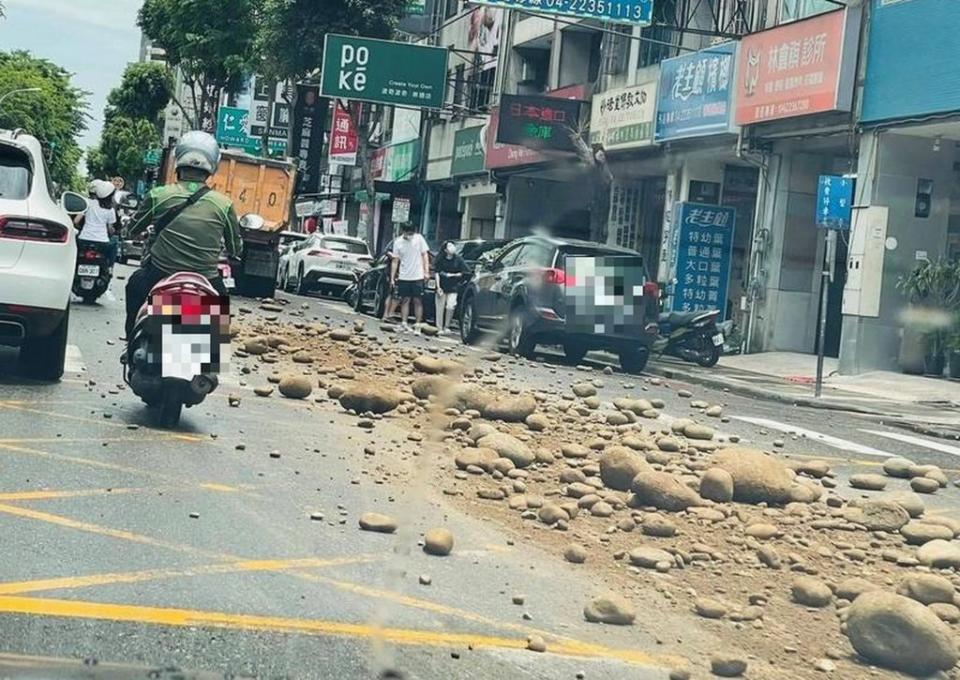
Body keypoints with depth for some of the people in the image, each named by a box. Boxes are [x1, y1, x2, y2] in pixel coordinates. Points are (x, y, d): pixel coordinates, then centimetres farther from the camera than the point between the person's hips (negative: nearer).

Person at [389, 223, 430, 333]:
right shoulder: (398, 242, 1)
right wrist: (392, 278, 2)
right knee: (405, 300, 6)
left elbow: (425, 255, 1)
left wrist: (426, 272, -7)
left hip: (417, 276, -2)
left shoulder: (419, 239, -3)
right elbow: (395, 261, 5)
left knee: (418, 301, -1)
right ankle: (404, 324, 12)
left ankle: (418, 325, 0)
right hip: (403, 277, 2)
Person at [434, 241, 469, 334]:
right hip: (442, 287, 1)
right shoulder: (441, 260, -2)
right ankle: (440, 328, 12)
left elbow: (465, 272, -1)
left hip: (453, 288, -1)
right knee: (440, 308, 1)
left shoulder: (458, 259, -3)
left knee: (450, 307, -15)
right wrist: (438, 287, -7)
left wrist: (452, 275, -8)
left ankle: (447, 326, 4)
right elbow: (437, 273, -1)